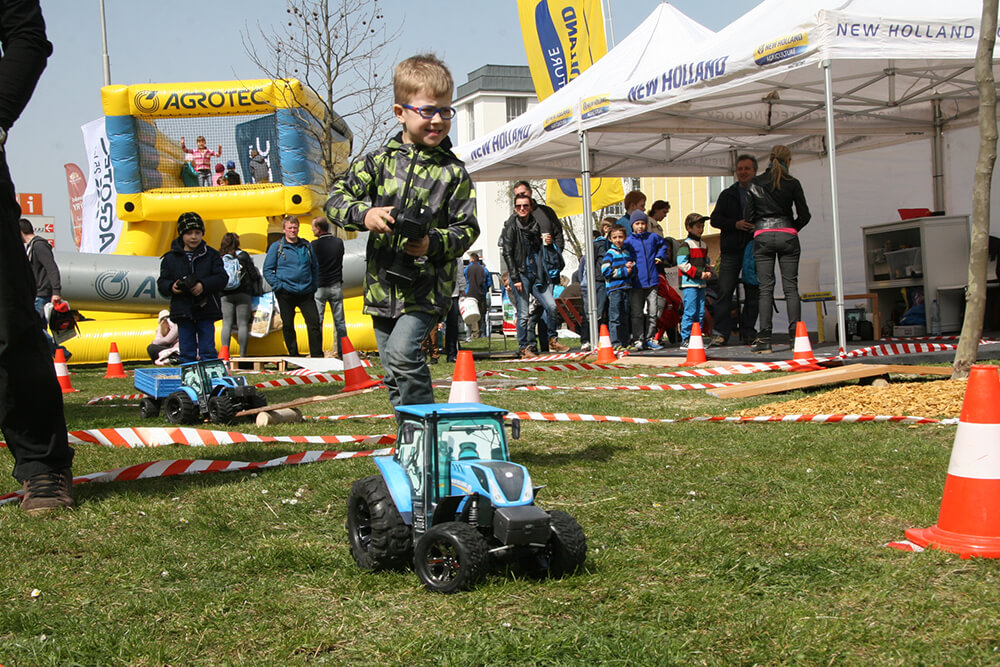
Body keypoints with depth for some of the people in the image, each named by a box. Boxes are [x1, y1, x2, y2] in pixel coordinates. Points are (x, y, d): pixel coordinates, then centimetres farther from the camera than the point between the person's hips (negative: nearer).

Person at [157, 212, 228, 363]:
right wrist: (171, 287, -16)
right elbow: (162, 283, 6)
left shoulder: (211, 255, 5)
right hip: (183, 310, 1)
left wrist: (203, 285, -19)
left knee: (208, 349, 1)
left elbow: (222, 278, -4)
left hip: (206, 311, -1)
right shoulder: (170, 257, 7)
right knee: (186, 352, 5)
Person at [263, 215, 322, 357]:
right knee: (288, 326, 4)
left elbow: (315, 267, 18)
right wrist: (278, 286, -8)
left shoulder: (306, 246, 11)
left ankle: (317, 355, -3)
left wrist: (314, 286, 8)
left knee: (314, 322, -7)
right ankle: (293, 356, 14)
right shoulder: (276, 247, 3)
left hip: (306, 292, 2)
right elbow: (267, 270, 2)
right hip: (286, 293, -2)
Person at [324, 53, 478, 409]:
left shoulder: (453, 172, -2)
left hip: (427, 289, -4)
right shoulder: (380, 161, 4)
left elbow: (467, 229, -1)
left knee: (402, 353, -23)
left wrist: (433, 243, -20)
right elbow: (336, 200, 2)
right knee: (395, 375, 12)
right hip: (383, 286, 4)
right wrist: (364, 214, -19)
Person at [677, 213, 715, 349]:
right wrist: (699, 274, -17)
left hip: (701, 284, 8)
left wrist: (708, 272, 4)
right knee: (690, 312, -10)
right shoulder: (685, 244, -7)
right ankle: (685, 340, -7)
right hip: (689, 283, -8)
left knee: (700, 312, 7)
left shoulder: (704, 245, 18)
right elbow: (682, 264, -15)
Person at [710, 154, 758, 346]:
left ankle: (748, 332, 12)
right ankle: (721, 332, -4)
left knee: (753, 292, 2)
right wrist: (736, 224, -11)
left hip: (754, 249, 0)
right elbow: (715, 219, 6)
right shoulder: (727, 195, 13)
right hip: (731, 250, 0)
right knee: (725, 291, -6)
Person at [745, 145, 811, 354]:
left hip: (763, 236, 0)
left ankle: (764, 340, -7)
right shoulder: (793, 183, 2)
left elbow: (748, 215, 2)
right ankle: (796, 336, -2)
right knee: (791, 287, 3)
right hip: (787, 236, 0)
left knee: (765, 288, -1)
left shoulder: (755, 183, 3)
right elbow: (804, 215, 4)